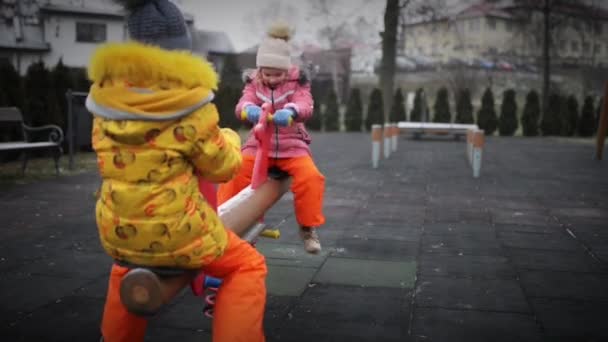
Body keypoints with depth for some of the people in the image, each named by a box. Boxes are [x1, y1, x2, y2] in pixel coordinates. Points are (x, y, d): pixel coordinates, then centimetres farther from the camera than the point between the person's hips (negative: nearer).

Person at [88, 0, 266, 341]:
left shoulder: (105, 96, 0)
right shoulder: (188, 100, -15)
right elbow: (223, 167, -4)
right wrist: (229, 139, 17)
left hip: (117, 231, 6)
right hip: (174, 229, -5)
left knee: (127, 261, 39)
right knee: (248, 266, 15)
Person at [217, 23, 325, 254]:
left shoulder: (297, 81, -4)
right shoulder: (253, 82, 1)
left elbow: (305, 106, -23)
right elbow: (242, 104, -17)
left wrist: (291, 111, -48)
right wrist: (248, 109, -44)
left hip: (292, 146, -1)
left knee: (311, 177, -26)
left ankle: (308, 227, -5)